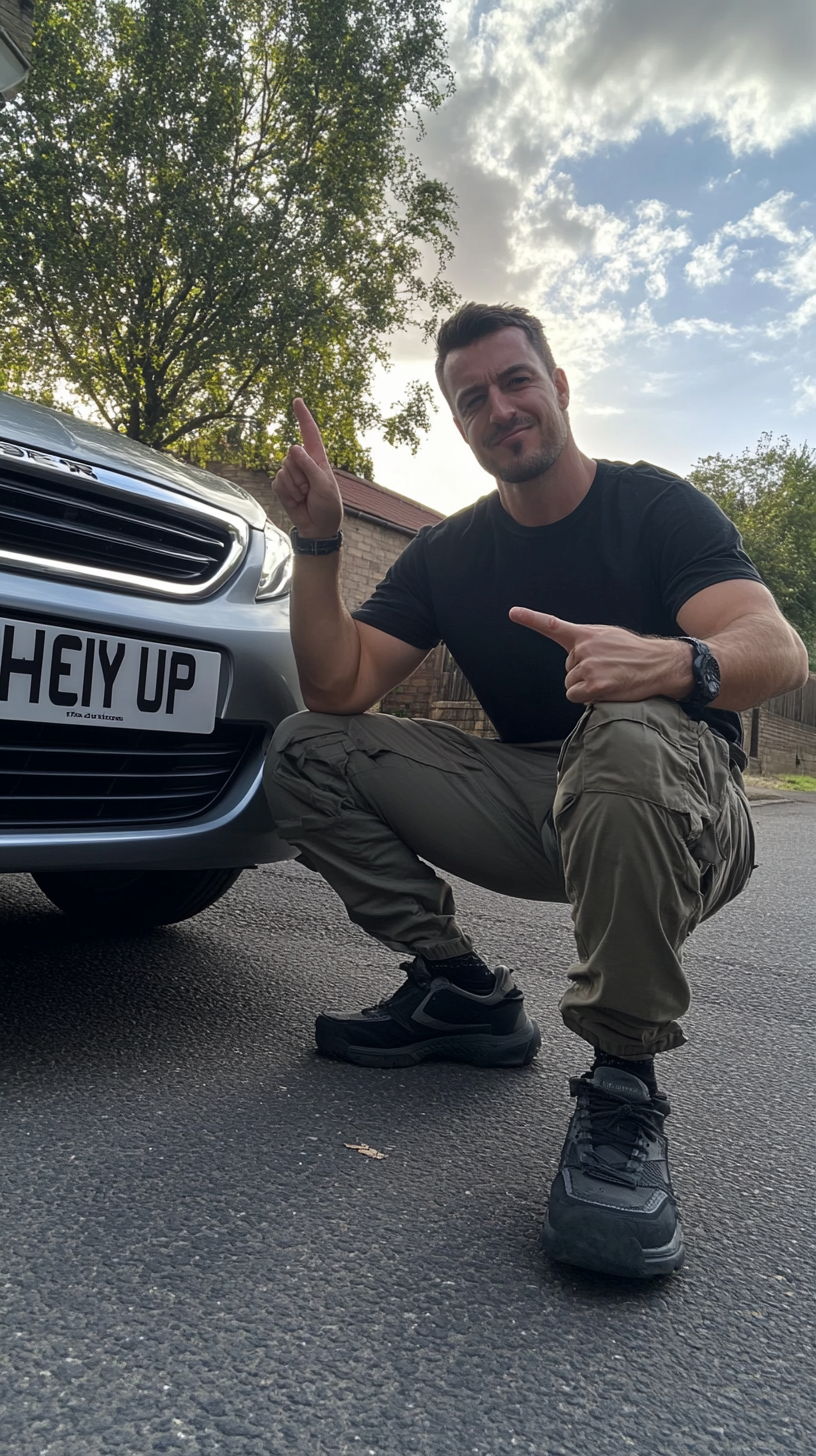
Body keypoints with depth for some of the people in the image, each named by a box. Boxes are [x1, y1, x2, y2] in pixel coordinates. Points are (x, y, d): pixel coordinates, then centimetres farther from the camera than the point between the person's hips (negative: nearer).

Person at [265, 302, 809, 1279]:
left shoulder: (654, 506, -4)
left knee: (627, 740, -40)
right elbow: (339, 689, -2)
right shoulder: (448, 553, 8)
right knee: (305, 752, -8)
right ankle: (463, 993, -2)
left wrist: (669, 661, -43)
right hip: (536, 810, 5)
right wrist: (316, 541, -13)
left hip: (681, 815, -4)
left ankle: (622, 1089, -25)